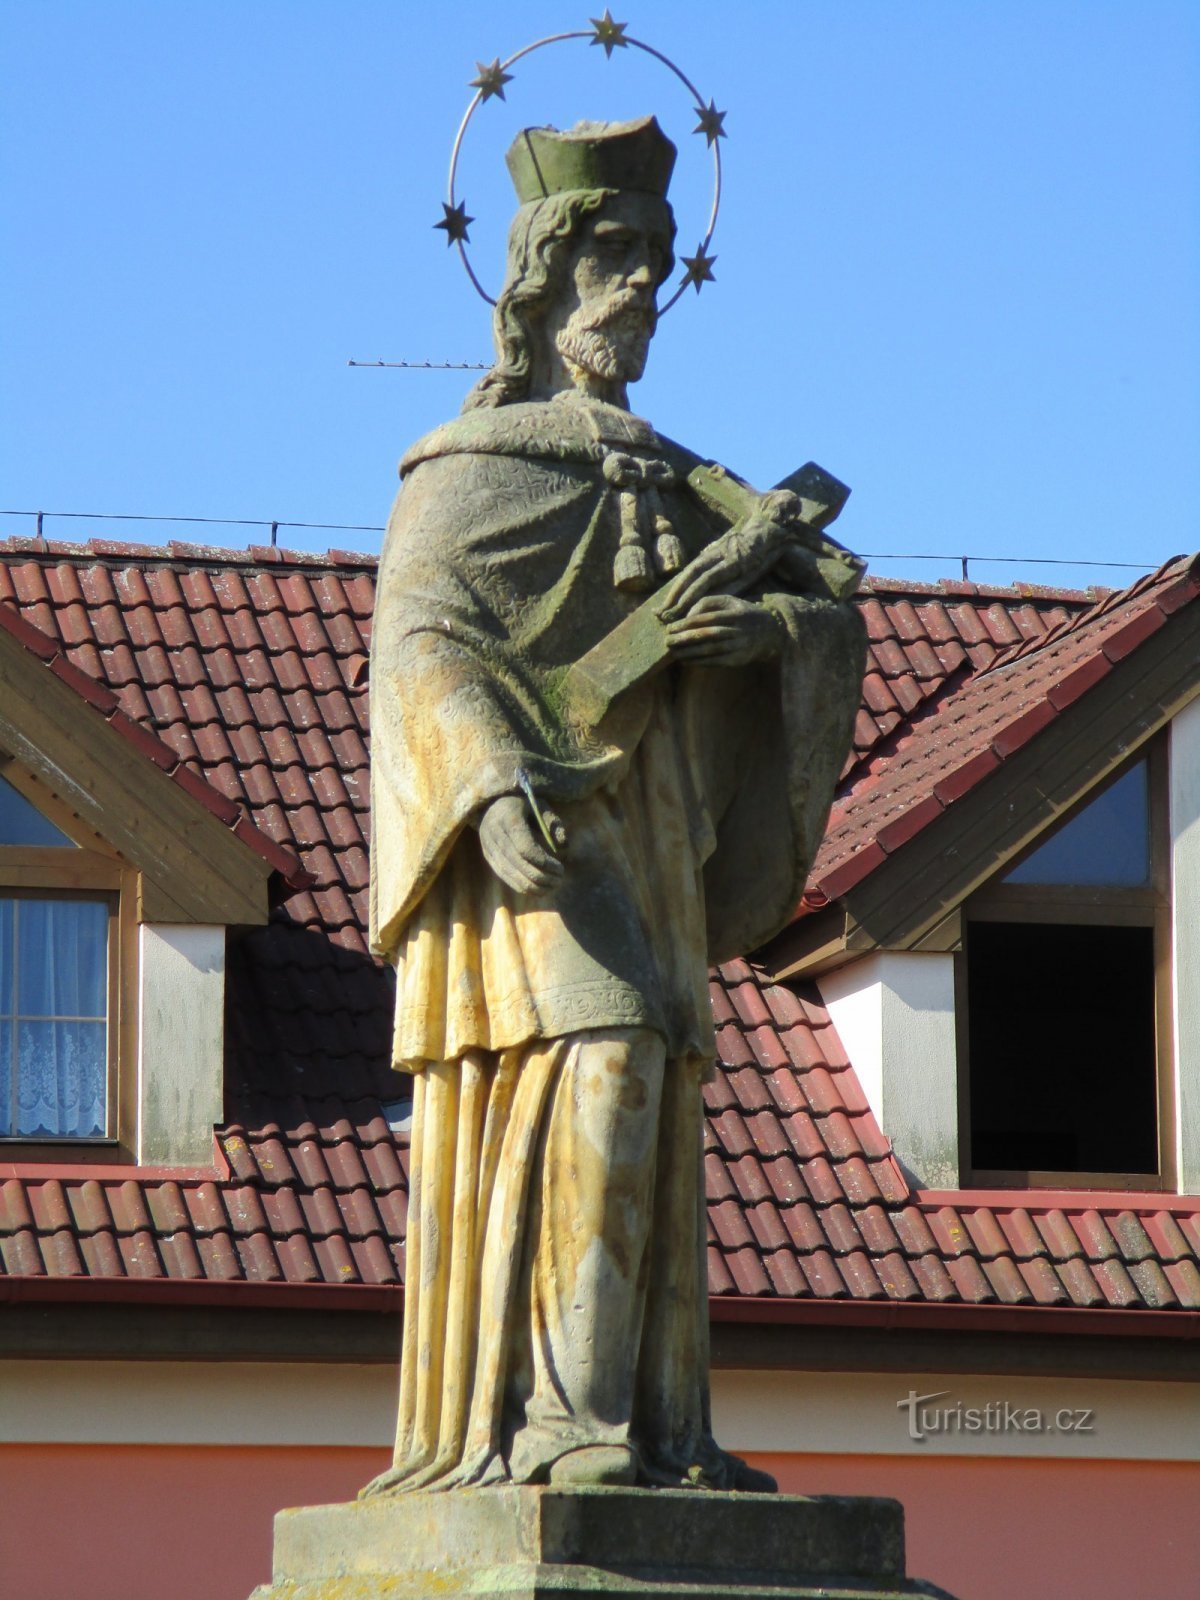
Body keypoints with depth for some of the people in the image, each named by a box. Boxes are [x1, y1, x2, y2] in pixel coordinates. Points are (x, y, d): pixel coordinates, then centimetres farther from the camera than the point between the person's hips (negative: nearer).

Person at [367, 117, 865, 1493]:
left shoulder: (669, 486, 22)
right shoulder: (472, 464, 2)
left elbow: (833, 627, 14)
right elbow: (424, 641, -12)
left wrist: (767, 617, -11)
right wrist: (497, 788, -29)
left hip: (648, 846, 8)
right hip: (531, 836, -8)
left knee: (647, 1124, 2)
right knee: (589, 1079, -21)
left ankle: (649, 1430, 1)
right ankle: (552, 1417, -25)